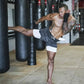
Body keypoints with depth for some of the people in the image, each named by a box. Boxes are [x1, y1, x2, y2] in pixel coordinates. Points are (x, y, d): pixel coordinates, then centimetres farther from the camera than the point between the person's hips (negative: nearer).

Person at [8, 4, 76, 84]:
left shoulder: (72, 20, -15)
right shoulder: (55, 16, -17)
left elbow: (65, 31, -27)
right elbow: (44, 17, 3)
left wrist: (65, 19, -37)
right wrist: (37, 22, 20)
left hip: (53, 41, 1)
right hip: (46, 33, -1)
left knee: (51, 60, 5)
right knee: (25, 31, 0)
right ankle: (8, 28, 24)